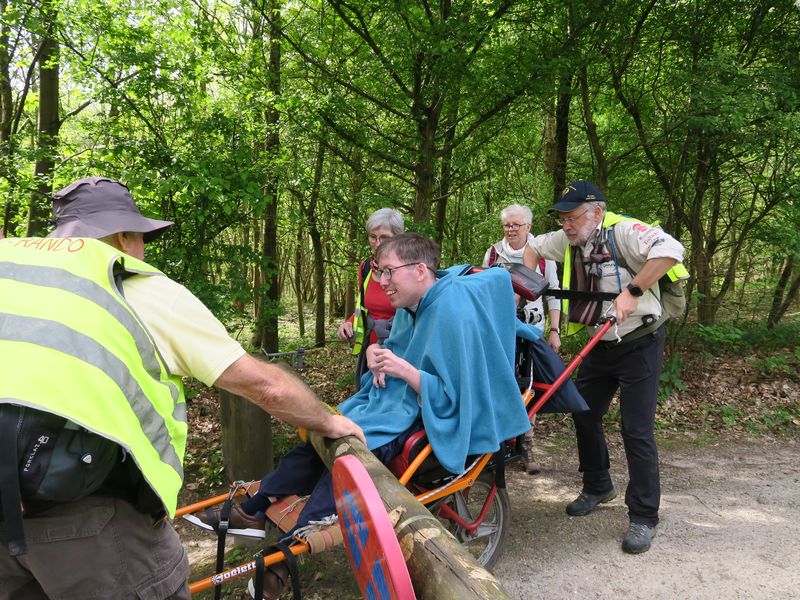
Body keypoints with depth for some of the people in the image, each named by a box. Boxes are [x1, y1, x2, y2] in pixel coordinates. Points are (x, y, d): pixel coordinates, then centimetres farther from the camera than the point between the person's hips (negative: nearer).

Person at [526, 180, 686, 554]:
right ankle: (597, 487, 35)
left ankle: (644, 518, 6)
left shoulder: (623, 232, -21)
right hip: (600, 345, 8)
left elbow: (671, 250, -37)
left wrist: (632, 291, -37)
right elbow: (535, 246, 19)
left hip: (639, 344, -7)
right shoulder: (569, 241, 1)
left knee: (636, 431, -7)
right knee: (584, 415, 14)